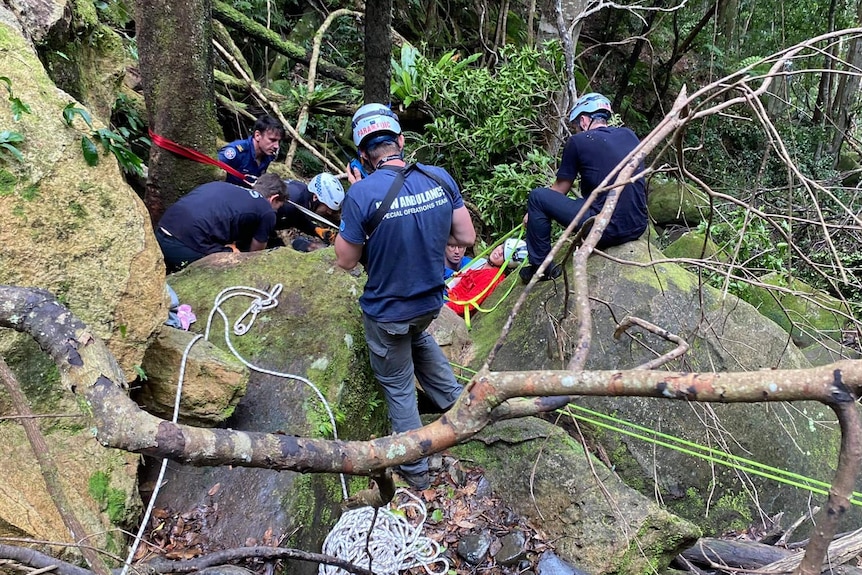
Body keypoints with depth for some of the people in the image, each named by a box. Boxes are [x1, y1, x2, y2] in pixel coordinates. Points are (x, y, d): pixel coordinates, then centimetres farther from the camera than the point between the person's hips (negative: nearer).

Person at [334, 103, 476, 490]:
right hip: (431, 301, 5)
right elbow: (466, 237, -3)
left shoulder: (363, 193, -25)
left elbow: (345, 261, -13)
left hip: (387, 311, -4)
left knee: (397, 386, 16)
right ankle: (455, 402, 45)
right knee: (417, 337, 38)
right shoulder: (440, 178, -11)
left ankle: (415, 470, 32)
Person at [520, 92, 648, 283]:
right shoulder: (630, 135, 13)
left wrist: (533, 213, 25)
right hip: (638, 227, 7)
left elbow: (560, 190, 7)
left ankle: (542, 266, 11)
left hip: (607, 229, -7)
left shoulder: (578, 141, -2)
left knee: (537, 196, 4)